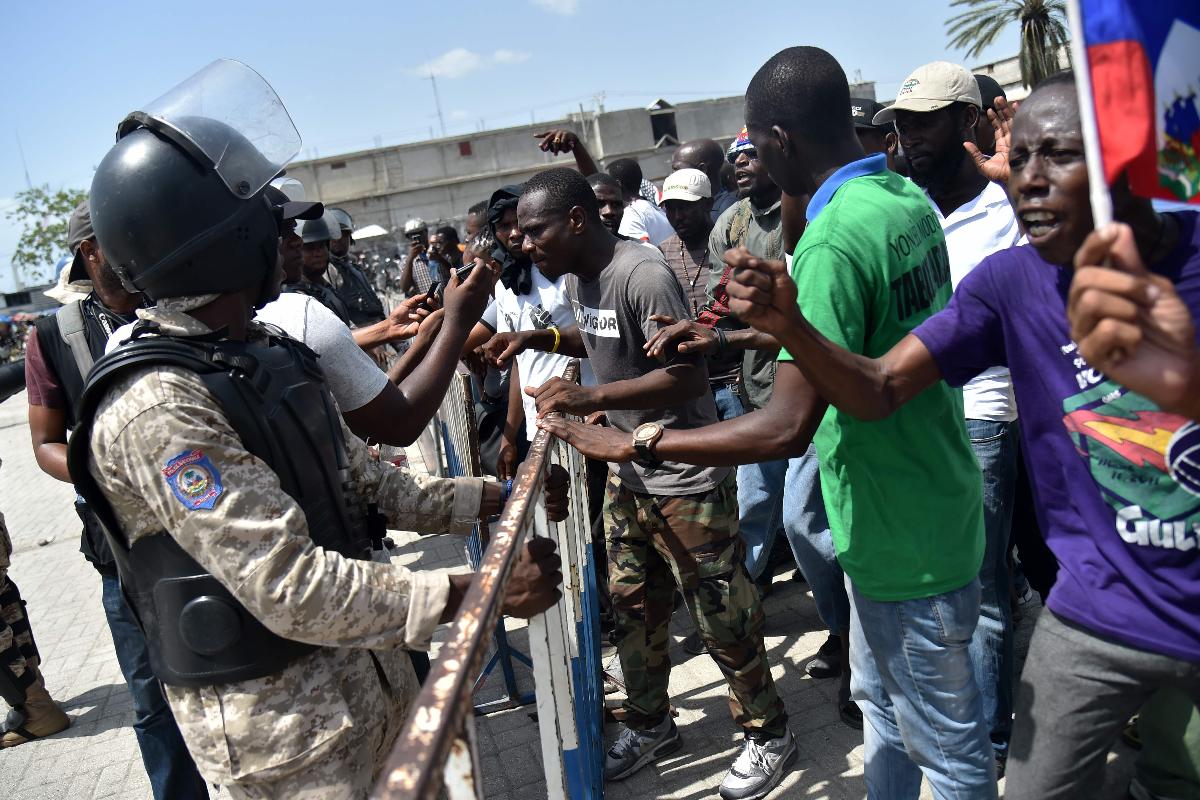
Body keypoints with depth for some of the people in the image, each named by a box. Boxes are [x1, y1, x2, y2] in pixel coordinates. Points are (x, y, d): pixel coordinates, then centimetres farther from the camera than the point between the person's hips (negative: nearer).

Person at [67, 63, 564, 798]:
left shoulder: (270, 355, 5)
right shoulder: (158, 406, -24)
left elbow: (364, 479, 10)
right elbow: (291, 588, -28)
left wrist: (495, 497, 4)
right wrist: (473, 593, -26)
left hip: (366, 669, 8)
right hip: (277, 719, -8)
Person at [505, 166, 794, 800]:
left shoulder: (643, 275, -22)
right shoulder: (578, 276, 7)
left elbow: (688, 376, -27)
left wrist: (588, 399, -32)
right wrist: (543, 338, 8)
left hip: (685, 480, -9)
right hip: (627, 474, 9)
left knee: (722, 617, 4)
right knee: (631, 607, 18)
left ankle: (768, 734, 27)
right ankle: (650, 725, 39)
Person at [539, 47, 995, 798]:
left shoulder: (832, 241, -27)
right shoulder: (908, 196, 2)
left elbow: (788, 428, -31)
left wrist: (630, 445, -26)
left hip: (904, 534, -9)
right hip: (930, 505, 9)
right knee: (883, 701, 25)